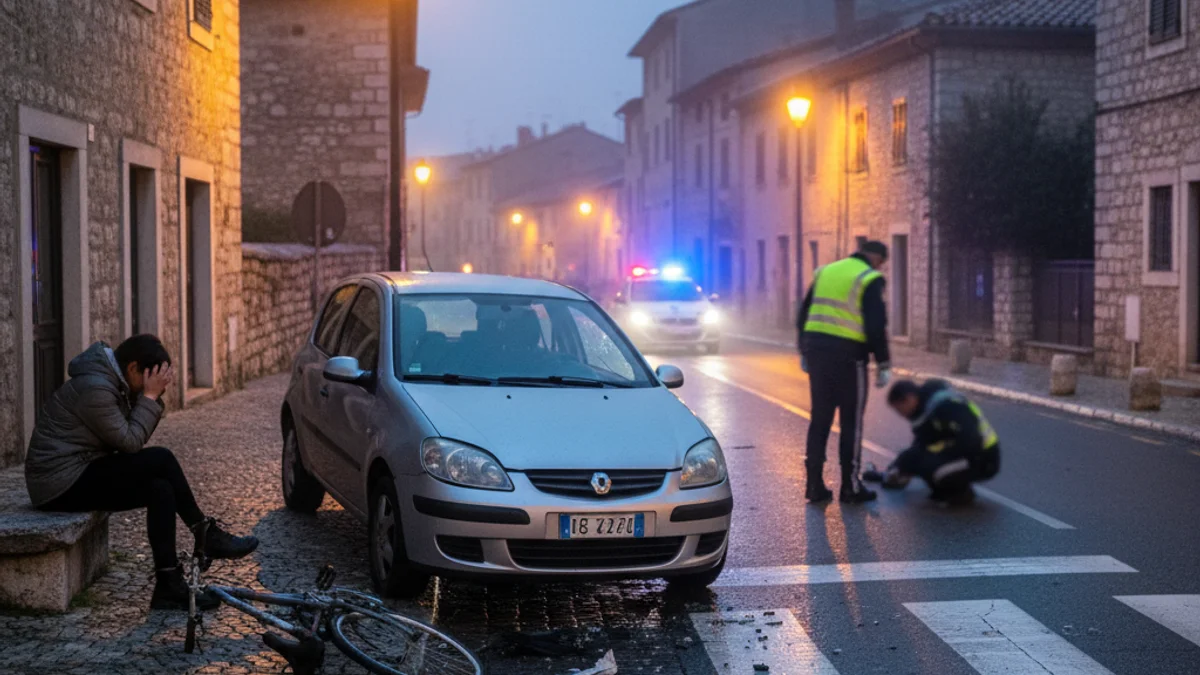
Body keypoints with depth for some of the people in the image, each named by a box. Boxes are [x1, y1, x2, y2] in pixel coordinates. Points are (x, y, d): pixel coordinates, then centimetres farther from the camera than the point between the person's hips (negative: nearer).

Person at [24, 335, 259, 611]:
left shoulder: (111, 381, 9)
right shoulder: (94, 387, -22)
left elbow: (132, 436, 8)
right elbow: (130, 442, -19)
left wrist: (153, 396, -3)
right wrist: (150, 397, -13)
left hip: (79, 475, 10)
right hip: (60, 484, -10)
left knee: (160, 489, -6)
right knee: (161, 460, -17)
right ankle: (208, 537, -7)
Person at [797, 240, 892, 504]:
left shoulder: (825, 272, 14)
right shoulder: (870, 280, -6)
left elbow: (804, 316, 16)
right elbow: (876, 327, -13)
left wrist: (805, 352, 22)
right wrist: (884, 365, -6)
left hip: (817, 349, 6)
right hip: (848, 355, -6)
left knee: (820, 419, 12)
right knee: (851, 422, 4)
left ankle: (815, 485, 13)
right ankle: (850, 487, 7)